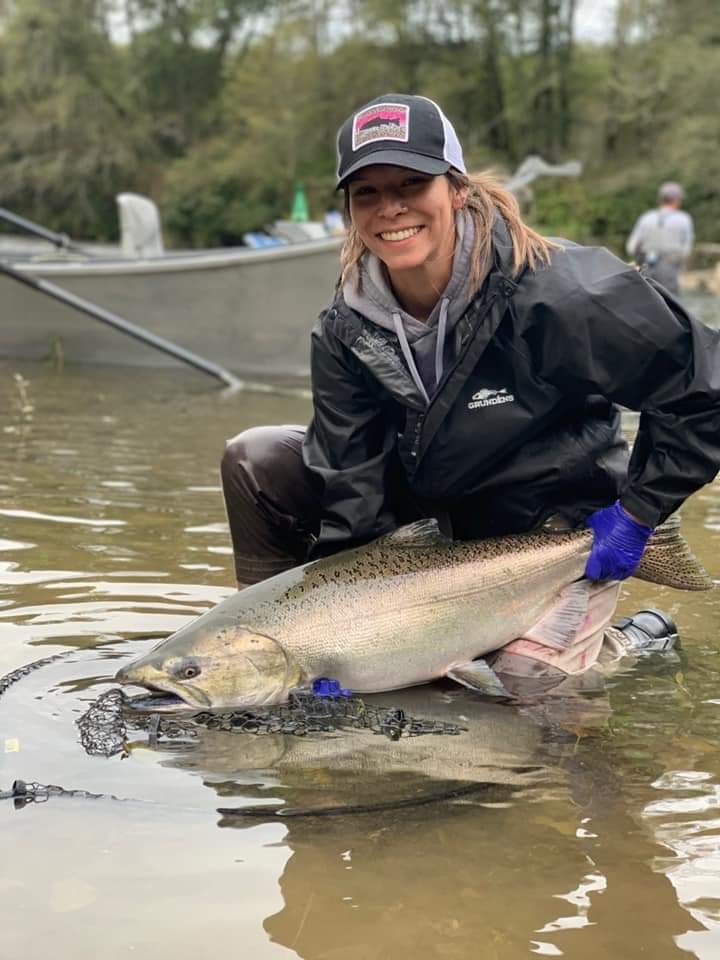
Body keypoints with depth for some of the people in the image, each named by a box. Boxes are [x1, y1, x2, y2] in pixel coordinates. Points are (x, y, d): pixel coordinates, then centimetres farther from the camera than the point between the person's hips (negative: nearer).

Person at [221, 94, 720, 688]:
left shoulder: (558, 293, -28)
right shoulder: (346, 330, -13)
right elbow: (354, 480, -13)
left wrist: (637, 512, -19)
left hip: (550, 519, -4)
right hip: (427, 496, 4)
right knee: (255, 459, -9)